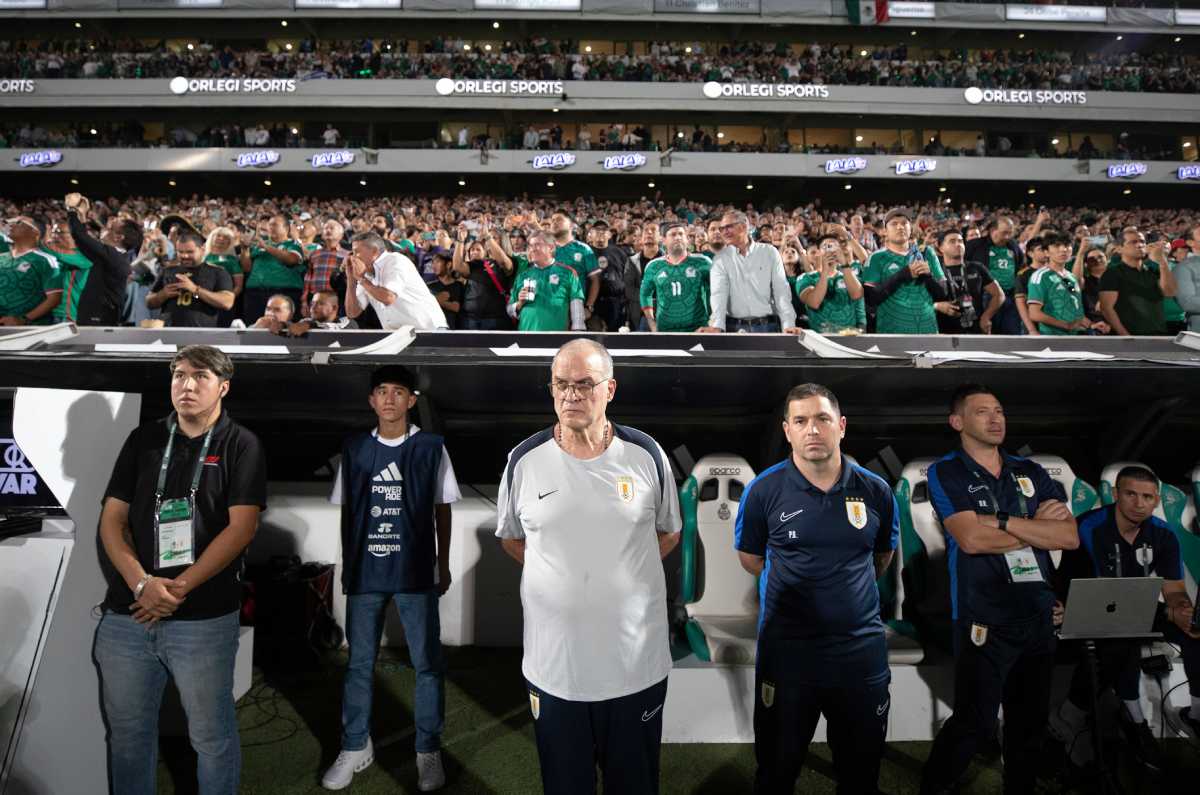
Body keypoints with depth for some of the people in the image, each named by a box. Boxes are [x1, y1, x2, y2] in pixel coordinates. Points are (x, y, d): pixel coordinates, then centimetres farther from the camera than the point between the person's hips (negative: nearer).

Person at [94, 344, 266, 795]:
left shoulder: (241, 446, -2)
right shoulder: (143, 440, 9)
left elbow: (241, 527, -10)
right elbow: (111, 521, 5)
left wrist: (180, 587, -15)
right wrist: (142, 583, -11)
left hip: (205, 618, -3)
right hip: (126, 614, 4)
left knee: (212, 735, 8)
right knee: (127, 732, 17)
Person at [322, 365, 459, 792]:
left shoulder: (431, 448, -2)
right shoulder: (354, 449, 4)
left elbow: (442, 509, 3)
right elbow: (346, 510, 11)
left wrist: (443, 564, 3)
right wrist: (346, 565, 10)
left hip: (416, 572, -2)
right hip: (365, 571, 2)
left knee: (427, 664, 5)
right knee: (359, 663, 12)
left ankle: (429, 751, 20)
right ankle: (355, 748, 29)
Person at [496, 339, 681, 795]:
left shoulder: (646, 455, -5)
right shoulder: (524, 459, -5)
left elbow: (668, 534, 9)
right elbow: (511, 538, 10)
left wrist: (621, 573, 3)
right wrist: (562, 575, 5)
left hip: (637, 663, 0)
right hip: (553, 666, 0)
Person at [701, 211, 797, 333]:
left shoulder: (770, 252, 4)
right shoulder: (720, 258, 4)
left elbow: (781, 291, -2)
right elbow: (718, 293, -10)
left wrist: (788, 325, -15)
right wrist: (716, 326, -27)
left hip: (768, 325, 0)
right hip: (735, 327, 0)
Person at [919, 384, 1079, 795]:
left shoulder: (1032, 472, 10)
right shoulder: (945, 473, -4)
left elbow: (1070, 537, -1)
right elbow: (972, 539, -17)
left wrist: (1003, 521, -12)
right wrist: (1037, 526, -5)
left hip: (1039, 617, 5)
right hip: (984, 621, -5)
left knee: (1030, 722, 15)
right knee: (975, 725, -2)